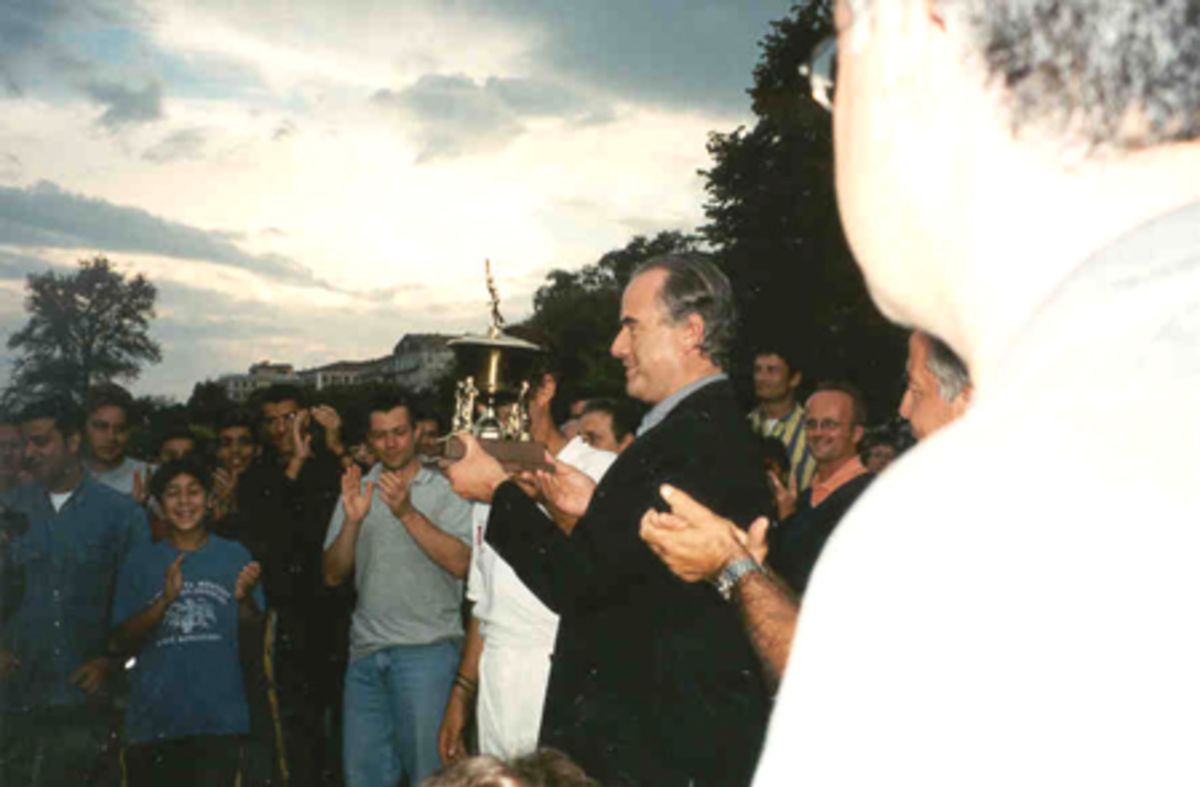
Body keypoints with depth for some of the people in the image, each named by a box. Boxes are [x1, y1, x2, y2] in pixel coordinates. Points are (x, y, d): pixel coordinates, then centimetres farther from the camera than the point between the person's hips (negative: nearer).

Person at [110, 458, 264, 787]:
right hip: (153, 720, 1)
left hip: (220, 721, -1)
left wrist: (245, 597, -13)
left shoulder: (234, 555, 6)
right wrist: (165, 600, -13)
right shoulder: (141, 560, 7)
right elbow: (122, 643, 2)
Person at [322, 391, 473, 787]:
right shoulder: (357, 491, 14)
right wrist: (352, 520, -8)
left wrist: (407, 512, -18)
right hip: (366, 650, 5)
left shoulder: (445, 490, 1)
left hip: (426, 649, -4)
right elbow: (333, 574, 8)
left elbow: (460, 563, -13)